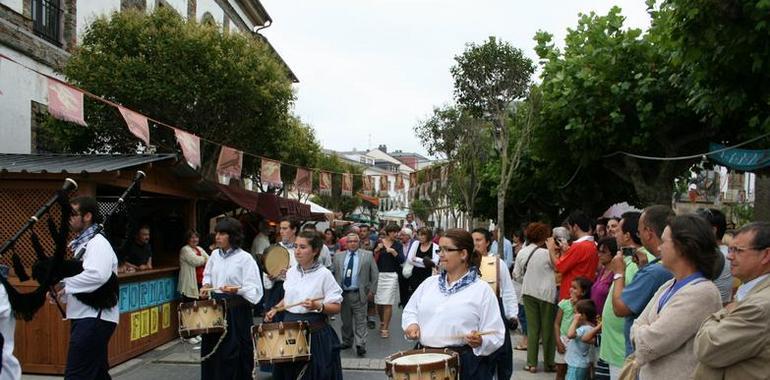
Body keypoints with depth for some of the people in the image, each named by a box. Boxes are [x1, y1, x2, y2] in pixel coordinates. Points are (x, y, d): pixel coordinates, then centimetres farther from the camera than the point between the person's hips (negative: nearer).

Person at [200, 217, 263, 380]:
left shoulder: (245, 258, -13)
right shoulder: (215, 254, 5)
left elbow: (254, 288, -16)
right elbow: (208, 275, 22)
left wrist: (236, 290, -31)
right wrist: (206, 286, 3)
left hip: (236, 310, -6)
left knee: (235, 353, 1)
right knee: (213, 350, 12)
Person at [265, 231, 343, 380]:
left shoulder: (324, 274, -13)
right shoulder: (291, 271, 4)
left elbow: (336, 308, -11)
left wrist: (317, 306, -27)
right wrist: (275, 309, 4)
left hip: (315, 333, -5)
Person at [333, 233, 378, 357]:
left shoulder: (367, 255, 1)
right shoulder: (339, 257, 6)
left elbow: (375, 274, 2)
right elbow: (335, 275, 9)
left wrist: (372, 291, -1)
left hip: (359, 294, -2)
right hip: (343, 294, 3)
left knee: (360, 321, -4)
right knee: (346, 321, 13)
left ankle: (360, 345, -2)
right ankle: (347, 342, 27)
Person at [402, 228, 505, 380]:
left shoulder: (482, 290, -6)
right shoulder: (429, 283, 9)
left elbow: (495, 335, -8)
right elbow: (410, 310, 18)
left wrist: (480, 341, -27)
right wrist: (411, 324, -2)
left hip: (466, 365, -4)